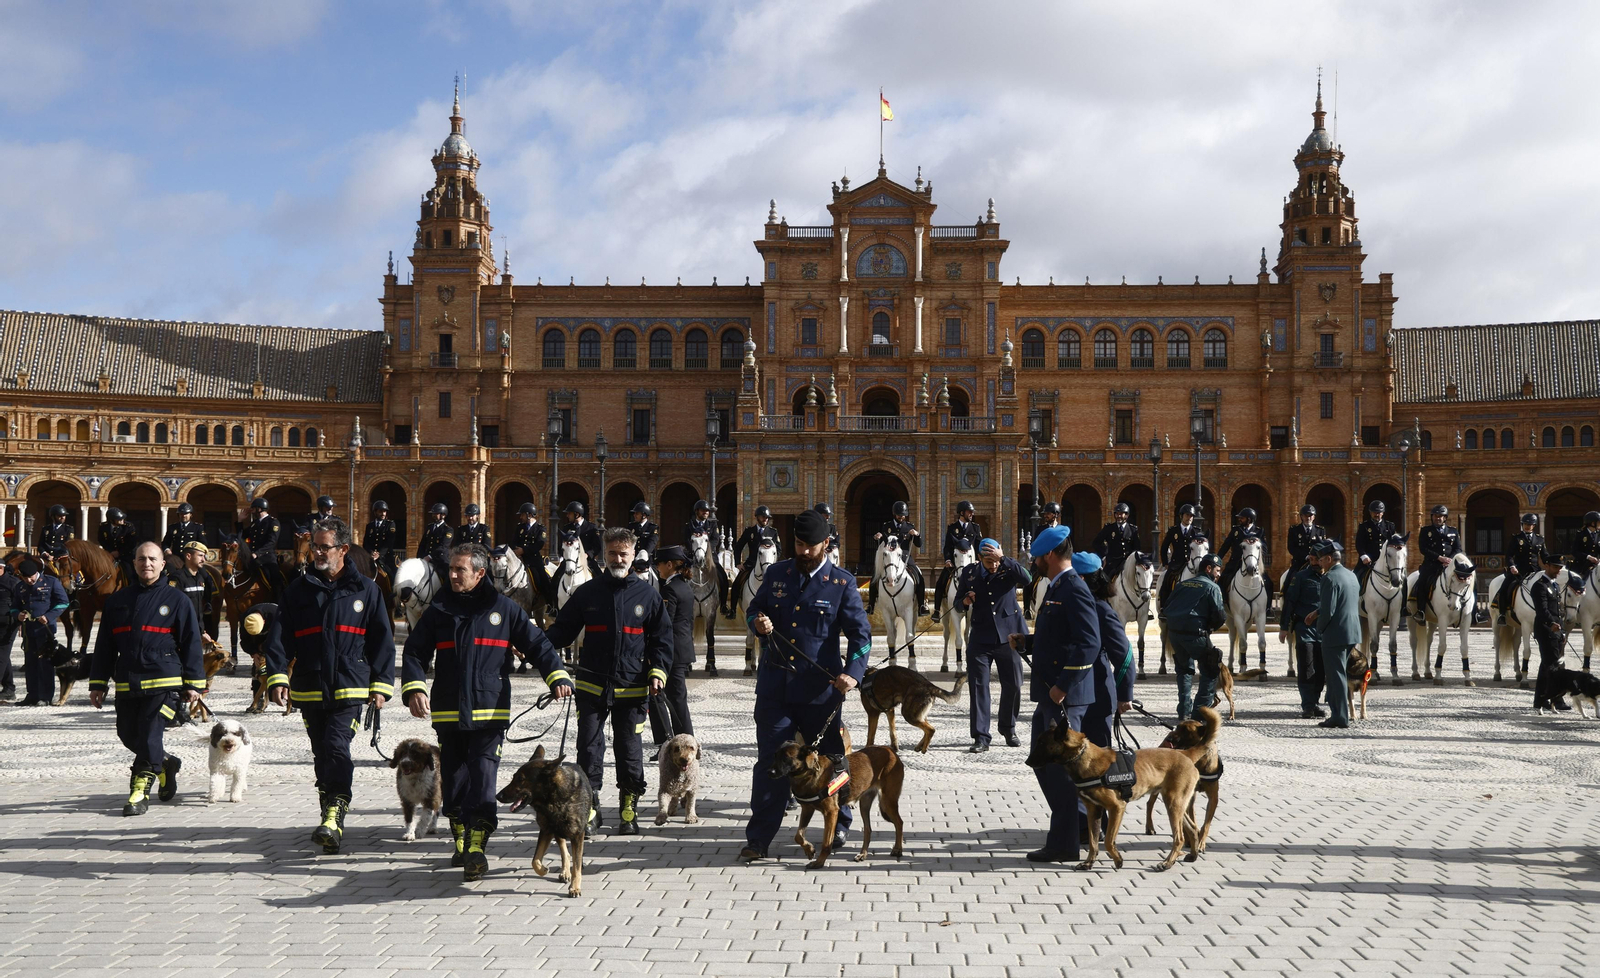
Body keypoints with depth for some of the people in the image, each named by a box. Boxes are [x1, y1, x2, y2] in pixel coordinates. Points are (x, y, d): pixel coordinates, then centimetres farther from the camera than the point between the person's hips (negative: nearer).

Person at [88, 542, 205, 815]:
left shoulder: (176, 599, 3)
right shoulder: (119, 600, 13)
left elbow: (191, 643, 2)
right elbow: (104, 645, 15)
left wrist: (193, 683, -2)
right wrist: (97, 683, 11)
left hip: (164, 682, -5)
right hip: (127, 683, 5)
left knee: (150, 736, -10)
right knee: (129, 736, 11)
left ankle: (140, 792, -3)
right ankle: (165, 765, 35)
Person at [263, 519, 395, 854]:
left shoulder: (365, 589, 4)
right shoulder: (299, 590, 8)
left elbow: (382, 640, 7)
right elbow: (279, 637, 4)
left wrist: (381, 685, 1)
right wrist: (277, 676, -11)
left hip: (350, 688, -3)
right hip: (309, 689, 3)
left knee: (337, 748, -18)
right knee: (321, 754, 11)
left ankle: (334, 817, -18)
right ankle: (331, 817, 23)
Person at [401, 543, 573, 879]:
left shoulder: (503, 608, 4)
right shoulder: (439, 609, 9)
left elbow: (536, 643, 5)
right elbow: (414, 651, 9)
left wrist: (557, 676, -10)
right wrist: (414, 688, -8)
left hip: (490, 711, -3)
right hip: (448, 712, 3)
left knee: (483, 775, -13)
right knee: (453, 777, 10)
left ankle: (478, 847, -16)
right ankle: (462, 841, 27)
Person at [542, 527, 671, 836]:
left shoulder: (648, 595, 6)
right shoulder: (587, 592, 6)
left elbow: (662, 637, 11)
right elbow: (563, 630, 8)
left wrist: (658, 670, -4)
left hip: (631, 687, 0)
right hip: (592, 685, 0)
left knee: (629, 749, 4)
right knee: (589, 747, -1)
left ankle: (629, 812, 16)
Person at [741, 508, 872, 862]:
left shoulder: (842, 584, -1)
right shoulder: (776, 574, 8)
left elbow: (860, 633, -3)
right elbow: (753, 609, 20)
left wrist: (853, 672, -20)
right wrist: (757, 622, -5)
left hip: (820, 689, -2)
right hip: (775, 686, 2)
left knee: (830, 760, 12)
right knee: (770, 762, -1)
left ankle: (839, 828, 32)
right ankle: (758, 839, 5)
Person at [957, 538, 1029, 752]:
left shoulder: (1008, 569, -3)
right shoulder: (969, 573, 2)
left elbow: (1026, 579, -25)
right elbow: (957, 601, 13)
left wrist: (1003, 558, -30)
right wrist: (965, 601, -11)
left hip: (1007, 636, -1)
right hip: (980, 638, 1)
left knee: (1013, 685, 8)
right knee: (978, 686, -3)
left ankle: (1008, 729, 29)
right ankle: (980, 738, 1)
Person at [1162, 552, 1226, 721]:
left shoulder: (1182, 584, 19)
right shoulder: (1212, 587, 0)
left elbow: (1167, 608, 17)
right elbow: (1219, 615, -10)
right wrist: (1211, 627, 8)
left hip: (1174, 632, 7)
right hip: (1195, 634, -6)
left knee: (1184, 669, 23)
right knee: (1210, 672, 7)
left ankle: (1184, 712, 21)